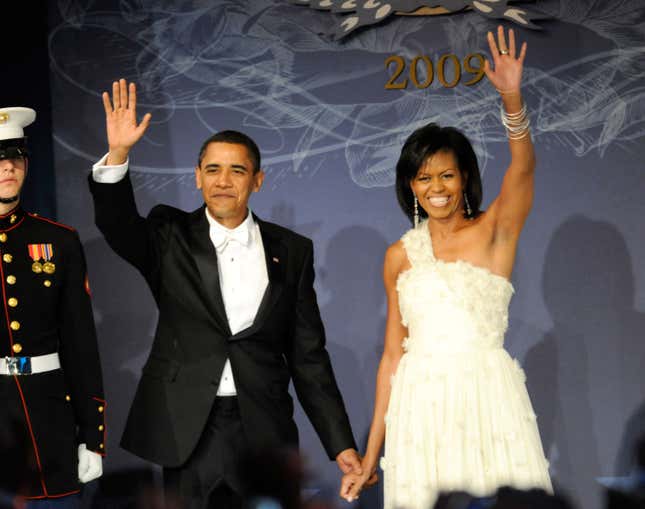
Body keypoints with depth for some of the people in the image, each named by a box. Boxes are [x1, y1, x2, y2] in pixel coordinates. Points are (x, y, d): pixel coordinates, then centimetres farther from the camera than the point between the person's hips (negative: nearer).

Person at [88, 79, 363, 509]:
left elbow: (308, 356, 6)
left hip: (263, 430, 1)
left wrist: (341, 443, 3)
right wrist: (118, 154, -33)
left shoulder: (292, 251, 5)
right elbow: (118, 226, -17)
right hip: (185, 430, -1)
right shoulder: (171, 238, 4)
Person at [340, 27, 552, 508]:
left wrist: (513, 97, -35)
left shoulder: (495, 231, 2)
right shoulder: (400, 256, 9)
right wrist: (370, 456, 9)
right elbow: (393, 354, 11)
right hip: (420, 405, 2)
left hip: (488, 397, -2)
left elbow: (523, 167, -16)